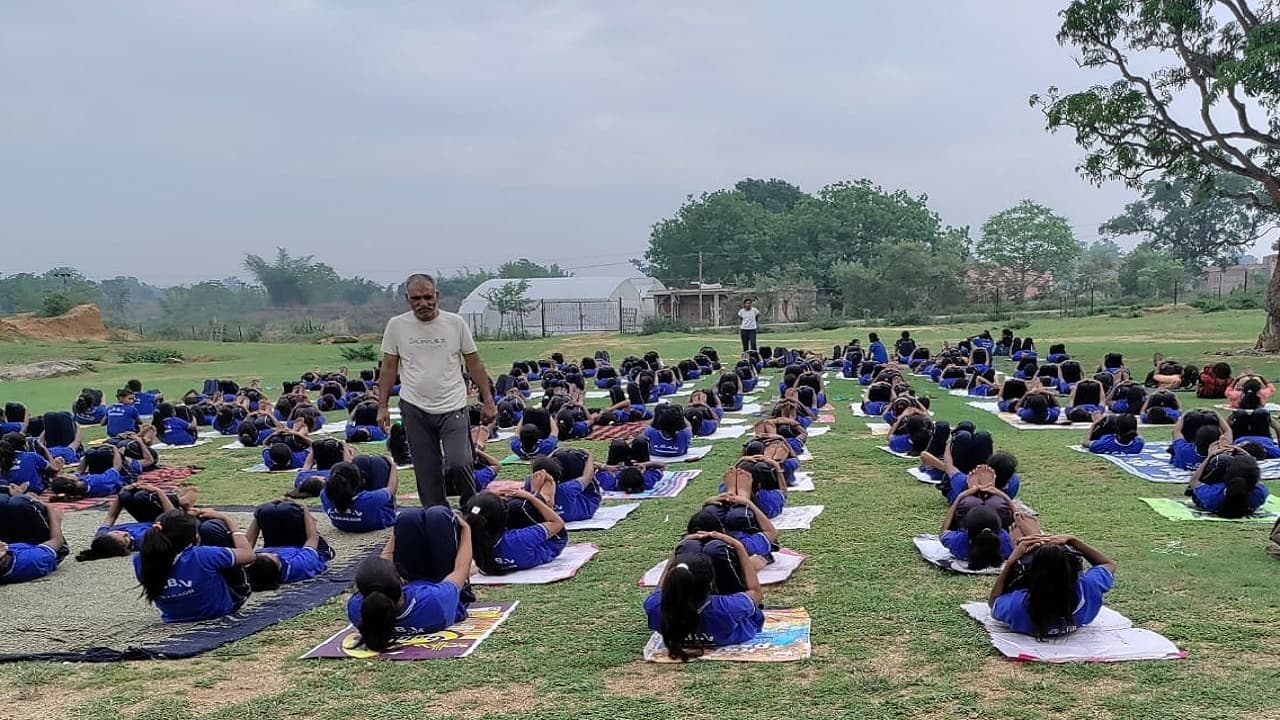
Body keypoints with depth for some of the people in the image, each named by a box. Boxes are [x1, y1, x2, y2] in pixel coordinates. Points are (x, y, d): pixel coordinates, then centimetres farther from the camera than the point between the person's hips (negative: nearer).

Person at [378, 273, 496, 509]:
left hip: (453, 407, -1)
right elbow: (389, 368, 7)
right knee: (427, 471, 6)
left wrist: (488, 401, 0)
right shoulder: (396, 325, 0)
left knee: (458, 463, -14)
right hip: (415, 409, 2)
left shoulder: (455, 323, -2)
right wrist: (382, 405, 3)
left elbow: (474, 364, 3)